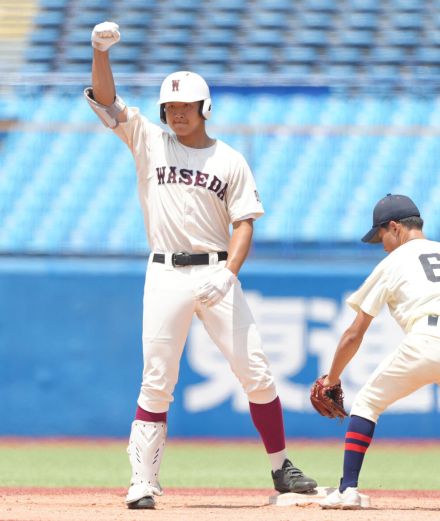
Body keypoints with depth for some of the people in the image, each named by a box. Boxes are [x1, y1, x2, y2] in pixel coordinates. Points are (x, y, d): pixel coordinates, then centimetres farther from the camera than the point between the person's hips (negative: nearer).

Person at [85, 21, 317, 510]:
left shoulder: (230, 161, 7)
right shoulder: (150, 142, 8)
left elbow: (244, 223, 1)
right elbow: (104, 99, -1)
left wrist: (228, 272, -16)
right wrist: (101, 49, -17)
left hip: (216, 273, 0)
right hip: (165, 274, 0)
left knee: (256, 373, -2)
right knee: (156, 382, -3)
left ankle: (281, 468, 11)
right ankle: (143, 483, -1)